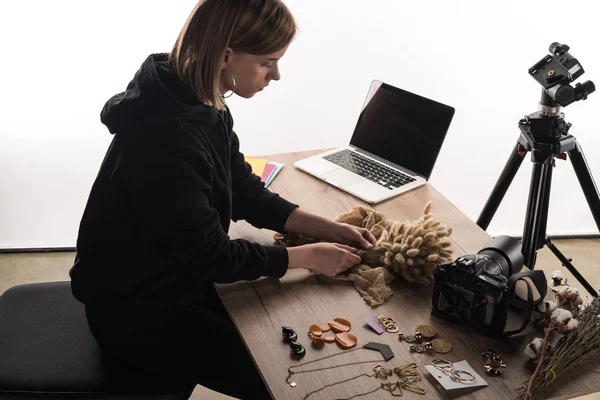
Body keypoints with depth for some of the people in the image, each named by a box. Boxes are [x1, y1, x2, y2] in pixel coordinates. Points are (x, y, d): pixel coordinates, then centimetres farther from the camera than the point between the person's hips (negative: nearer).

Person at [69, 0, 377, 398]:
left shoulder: (203, 105, -3)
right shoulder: (168, 136, -32)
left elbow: (248, 195, 5)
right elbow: (212, 255, -25)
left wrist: (329, 228, -5)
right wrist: (309, 256, -15)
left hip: (176, 280, 8)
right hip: (138, 314, -8)